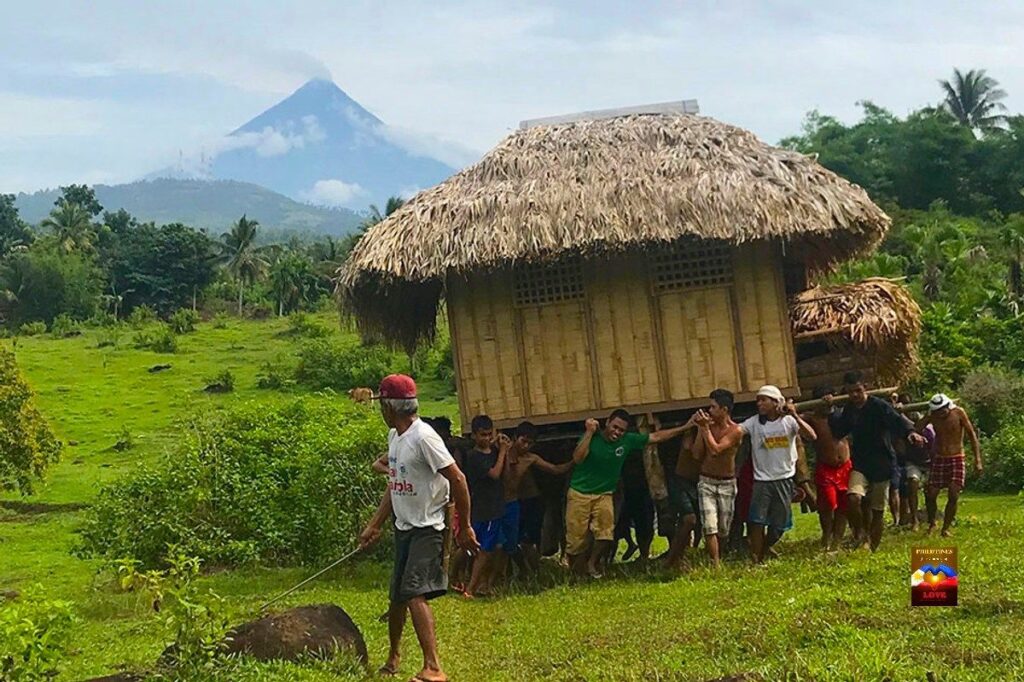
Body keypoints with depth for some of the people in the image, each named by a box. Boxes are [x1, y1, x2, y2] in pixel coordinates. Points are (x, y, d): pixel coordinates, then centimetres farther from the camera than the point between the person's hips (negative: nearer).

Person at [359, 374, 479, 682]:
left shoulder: (423, 437, -18)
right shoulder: (394, 436, 11)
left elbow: (457, 479, -18)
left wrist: (465, 527, -15)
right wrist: (374, 525, 19)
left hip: (427, 529, -9)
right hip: (403, 527, 9)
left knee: (414, 593, -20)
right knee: (397, 596, 17)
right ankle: (394, 655, 36)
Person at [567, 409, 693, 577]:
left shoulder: (627, 440, -5)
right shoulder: (593, 437, -14)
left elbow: (656, 437, 1)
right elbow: (577, 458, -28)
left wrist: (685, 428, -2)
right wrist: (589, 432, -31)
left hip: (604, 494, 3)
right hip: (579, 493, -3)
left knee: (605, 533, -15)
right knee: (576, 538, -1)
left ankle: (592, 563, 7)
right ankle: (575, 572, 20)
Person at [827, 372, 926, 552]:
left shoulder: (879, 406, -12)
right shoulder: (848, 409, 7)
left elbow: (896, 421, -29)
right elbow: (839, 432, 13)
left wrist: (910, 433, -49)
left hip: (882, 464, -3)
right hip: (860, 463, 3)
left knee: (877, 510, 4)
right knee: (853, 497, -23)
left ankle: (872, 546, 18)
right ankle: (859, 532, 0)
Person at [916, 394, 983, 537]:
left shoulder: (959, 413, -10)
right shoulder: (932, 417, -4)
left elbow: (972, 435, -8)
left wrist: (977, 459, -12)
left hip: (956, 459, -2)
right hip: (938, 459, 2)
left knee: (953, 496, -11)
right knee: (930, 495, -2)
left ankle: (946, 528, 2)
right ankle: (931, 524, 22)